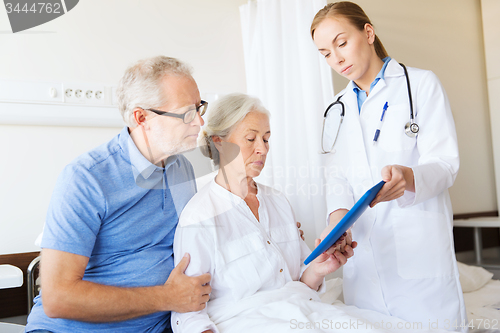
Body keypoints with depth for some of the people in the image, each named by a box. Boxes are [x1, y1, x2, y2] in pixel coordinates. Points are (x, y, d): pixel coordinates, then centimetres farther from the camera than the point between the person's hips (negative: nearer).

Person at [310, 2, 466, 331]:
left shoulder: (421, 84, 2)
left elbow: (444, 164, -7)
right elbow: (338, 174, 9)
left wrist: (406, 177, -30)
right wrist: (338, 218, -12)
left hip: (419, 253, -4)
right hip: (363, 260, 4)